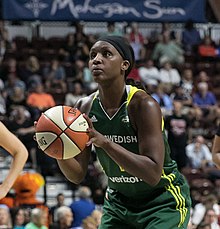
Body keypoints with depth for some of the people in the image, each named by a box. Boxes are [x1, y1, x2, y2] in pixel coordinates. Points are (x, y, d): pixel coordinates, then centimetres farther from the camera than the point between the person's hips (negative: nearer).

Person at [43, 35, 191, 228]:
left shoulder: (142, 104, -24)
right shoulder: (85, 107, -8)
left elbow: (153, 174, -32)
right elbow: (77, 175, -5)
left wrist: (105, 142, -40)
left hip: (164, 202, -5)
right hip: (120, 202, 5)